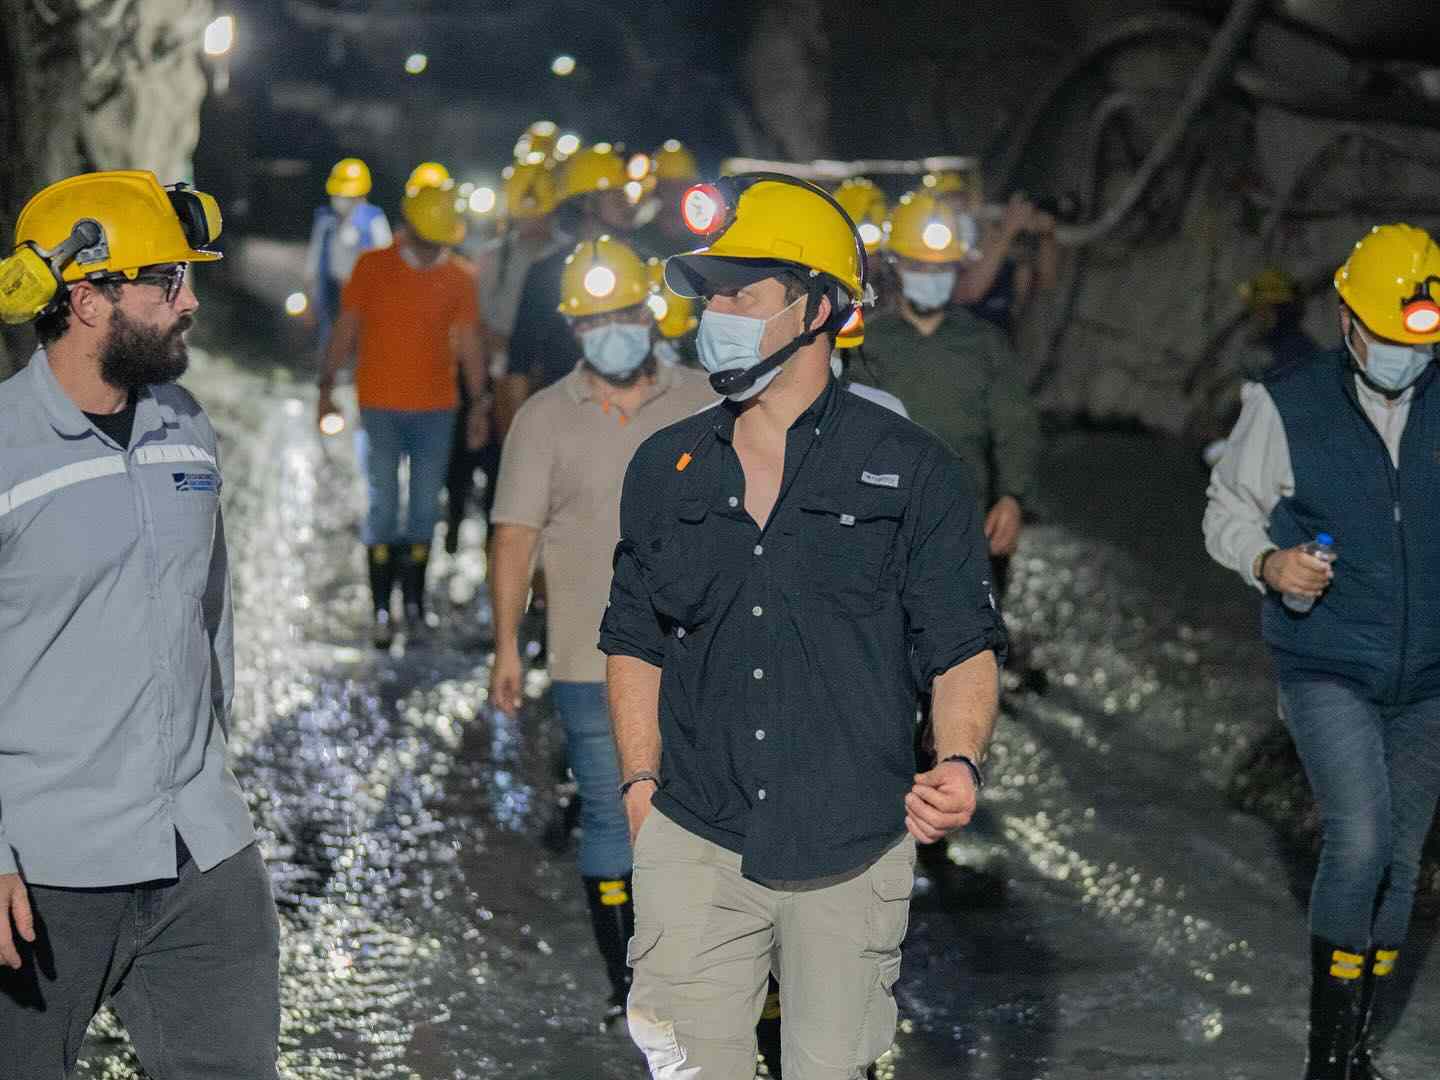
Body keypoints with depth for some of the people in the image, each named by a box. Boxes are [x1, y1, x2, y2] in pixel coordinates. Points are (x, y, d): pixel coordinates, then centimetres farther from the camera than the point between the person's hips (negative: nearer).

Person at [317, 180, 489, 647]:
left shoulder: (459, 277, 4)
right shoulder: (373, 267, 0)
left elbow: (469, 342, 7)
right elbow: (346, 329, 4)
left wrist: (481, 400, 3)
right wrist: (327, 386, 3)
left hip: (436, 407, 2)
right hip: (380, 407, -2)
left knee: (426, 506, 5)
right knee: (383, 504, -4)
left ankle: (414, 602, 15)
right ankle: (381, 610, -1)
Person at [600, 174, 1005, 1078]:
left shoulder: (913, 471, 0)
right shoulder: (664, 469, 9)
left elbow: (963, 648, -1)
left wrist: (960, 765, -20)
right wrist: (642, 787, 5)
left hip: (852, 856, -2)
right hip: (695, 845, 2)